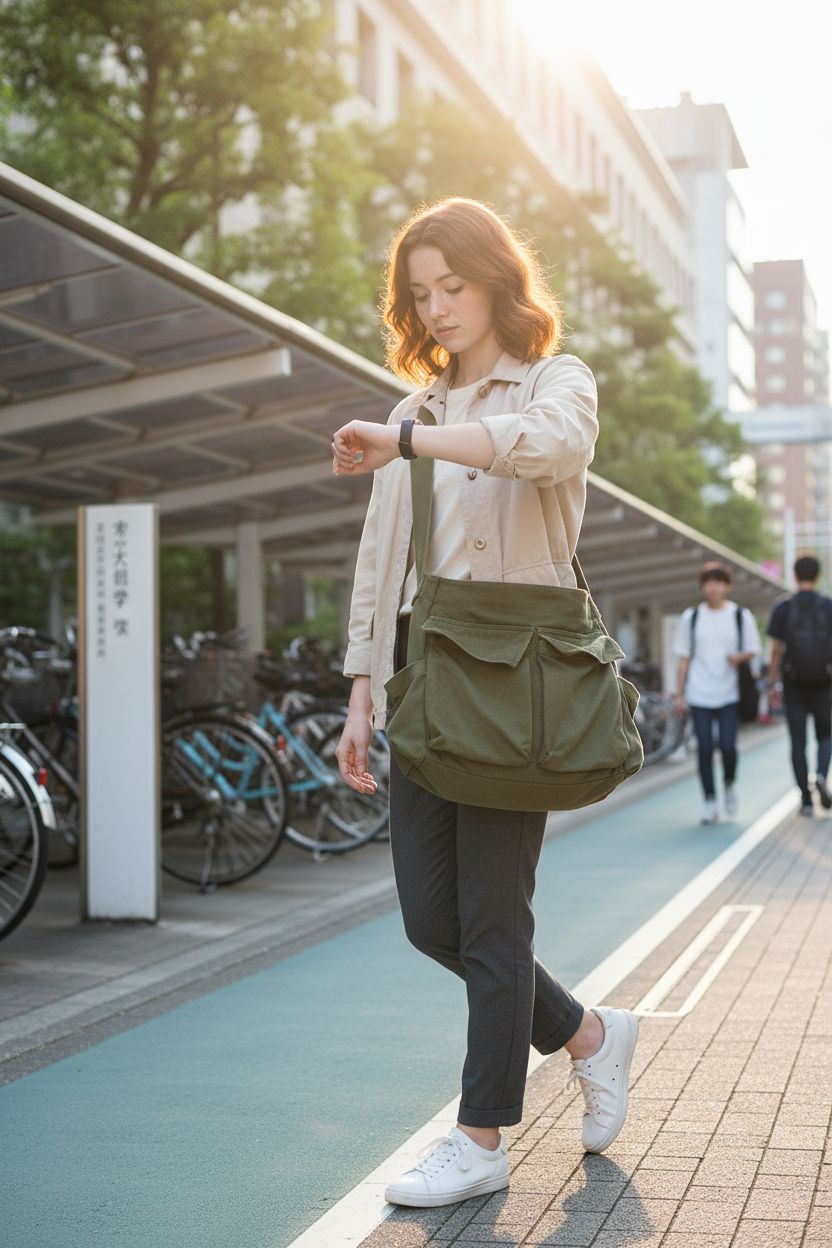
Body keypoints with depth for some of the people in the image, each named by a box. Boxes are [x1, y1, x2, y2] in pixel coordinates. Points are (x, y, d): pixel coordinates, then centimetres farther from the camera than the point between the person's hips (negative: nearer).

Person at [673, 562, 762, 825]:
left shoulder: (742, 616, 5)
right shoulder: (690, 618, 7)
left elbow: (753, 650, 11)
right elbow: (684, 658, 9)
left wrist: (740, 657, -13)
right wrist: (680, 695, 5)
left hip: (729, 694, -1)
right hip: (699, 695, 1)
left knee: (728, 746, -10)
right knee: (704, 749, -1)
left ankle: (729, 784, 20)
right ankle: (709, 802, 10)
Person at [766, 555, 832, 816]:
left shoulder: (783, 609, -3)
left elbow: (776, 650, -6)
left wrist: (774, 685, 0)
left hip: (793, 686, 0)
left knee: (798, 743, 7)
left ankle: (806, 800, 3)